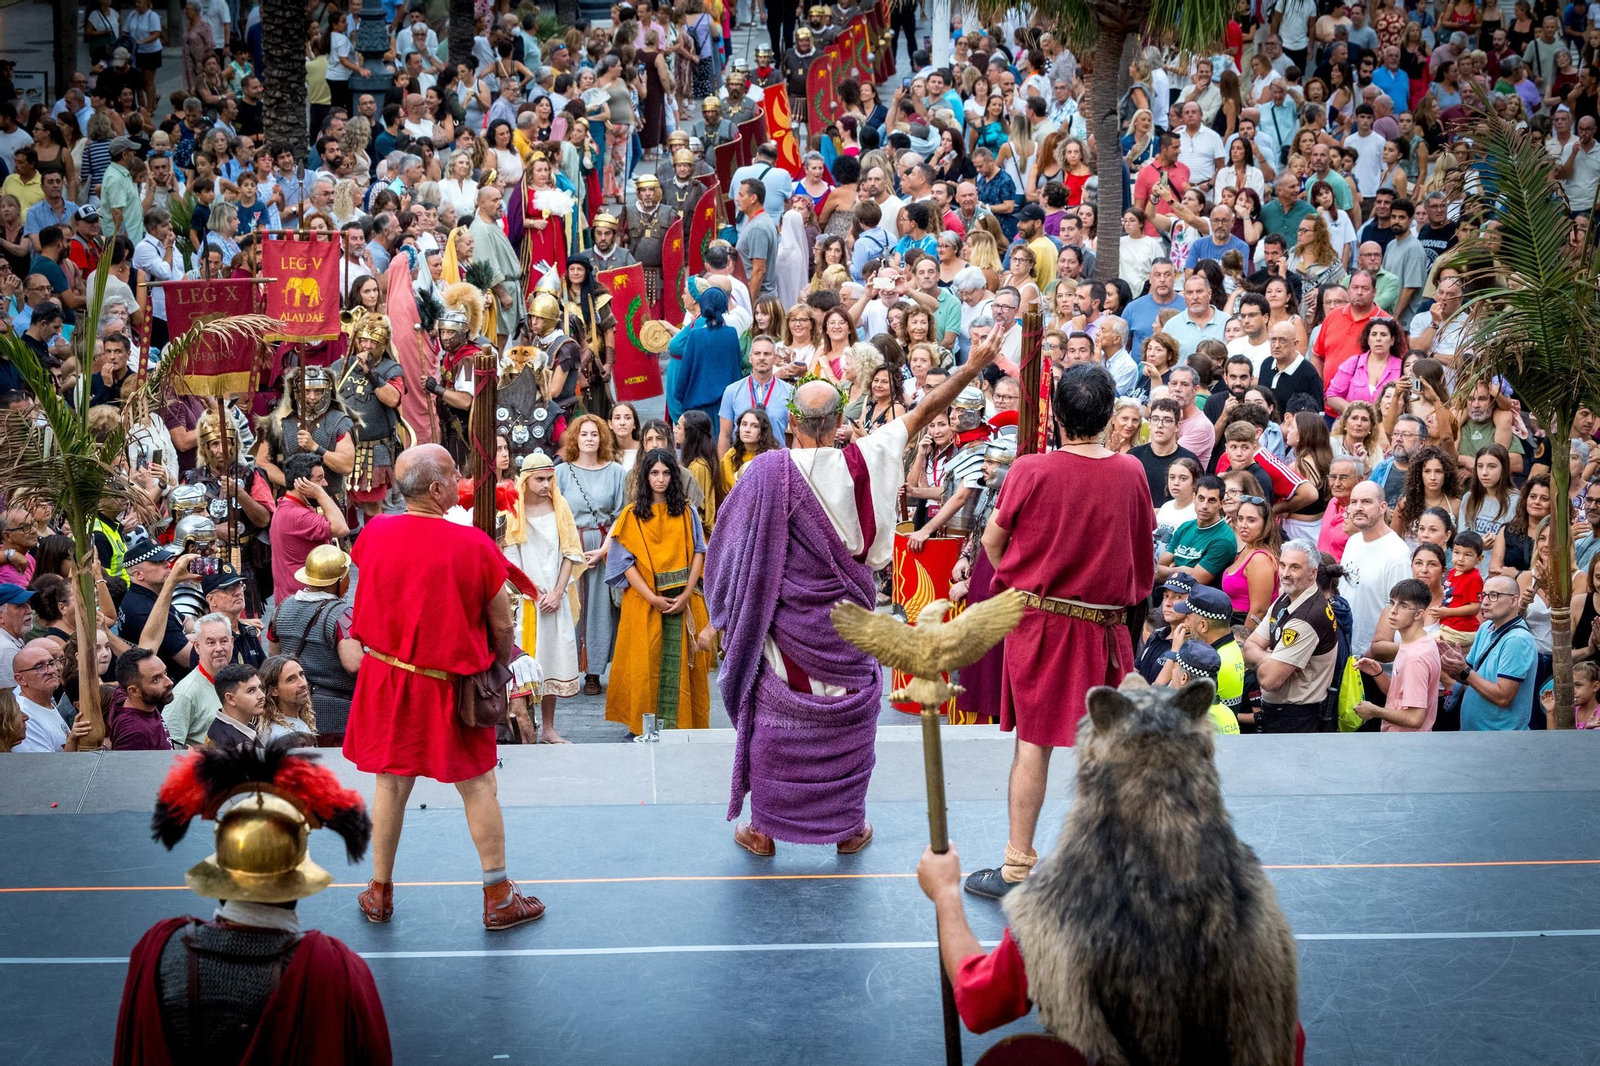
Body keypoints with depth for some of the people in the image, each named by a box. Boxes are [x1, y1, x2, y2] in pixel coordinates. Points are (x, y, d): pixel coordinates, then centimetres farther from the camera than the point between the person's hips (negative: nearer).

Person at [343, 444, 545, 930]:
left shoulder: (373, 534, -7)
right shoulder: (473, 544, -18)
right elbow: (502, 624, -10)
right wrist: (504, 661, 10)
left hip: (386, 676, 3)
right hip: (450, 685, -3)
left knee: (391, 784, 15)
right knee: (477, 786, 10)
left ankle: (380, 893, 27)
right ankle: (498, 898, 18)